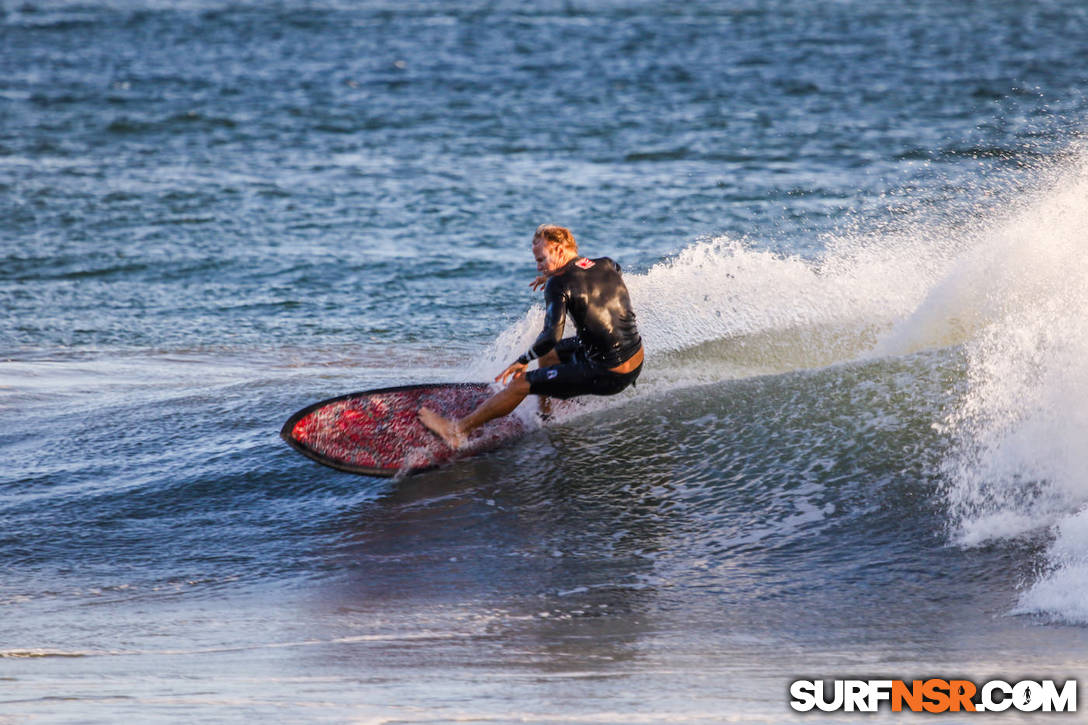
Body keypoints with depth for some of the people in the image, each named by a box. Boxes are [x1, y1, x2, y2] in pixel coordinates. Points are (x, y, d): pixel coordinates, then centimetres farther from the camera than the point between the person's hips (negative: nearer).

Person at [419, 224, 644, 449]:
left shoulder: (560, 285, -16)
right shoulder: (607, 265, 5)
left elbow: (551, 337, -25)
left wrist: (523, 361, -7)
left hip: (607, 375, -8)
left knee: (520, 384, 4)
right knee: (546, 354, 30)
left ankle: (458, 430, 15)